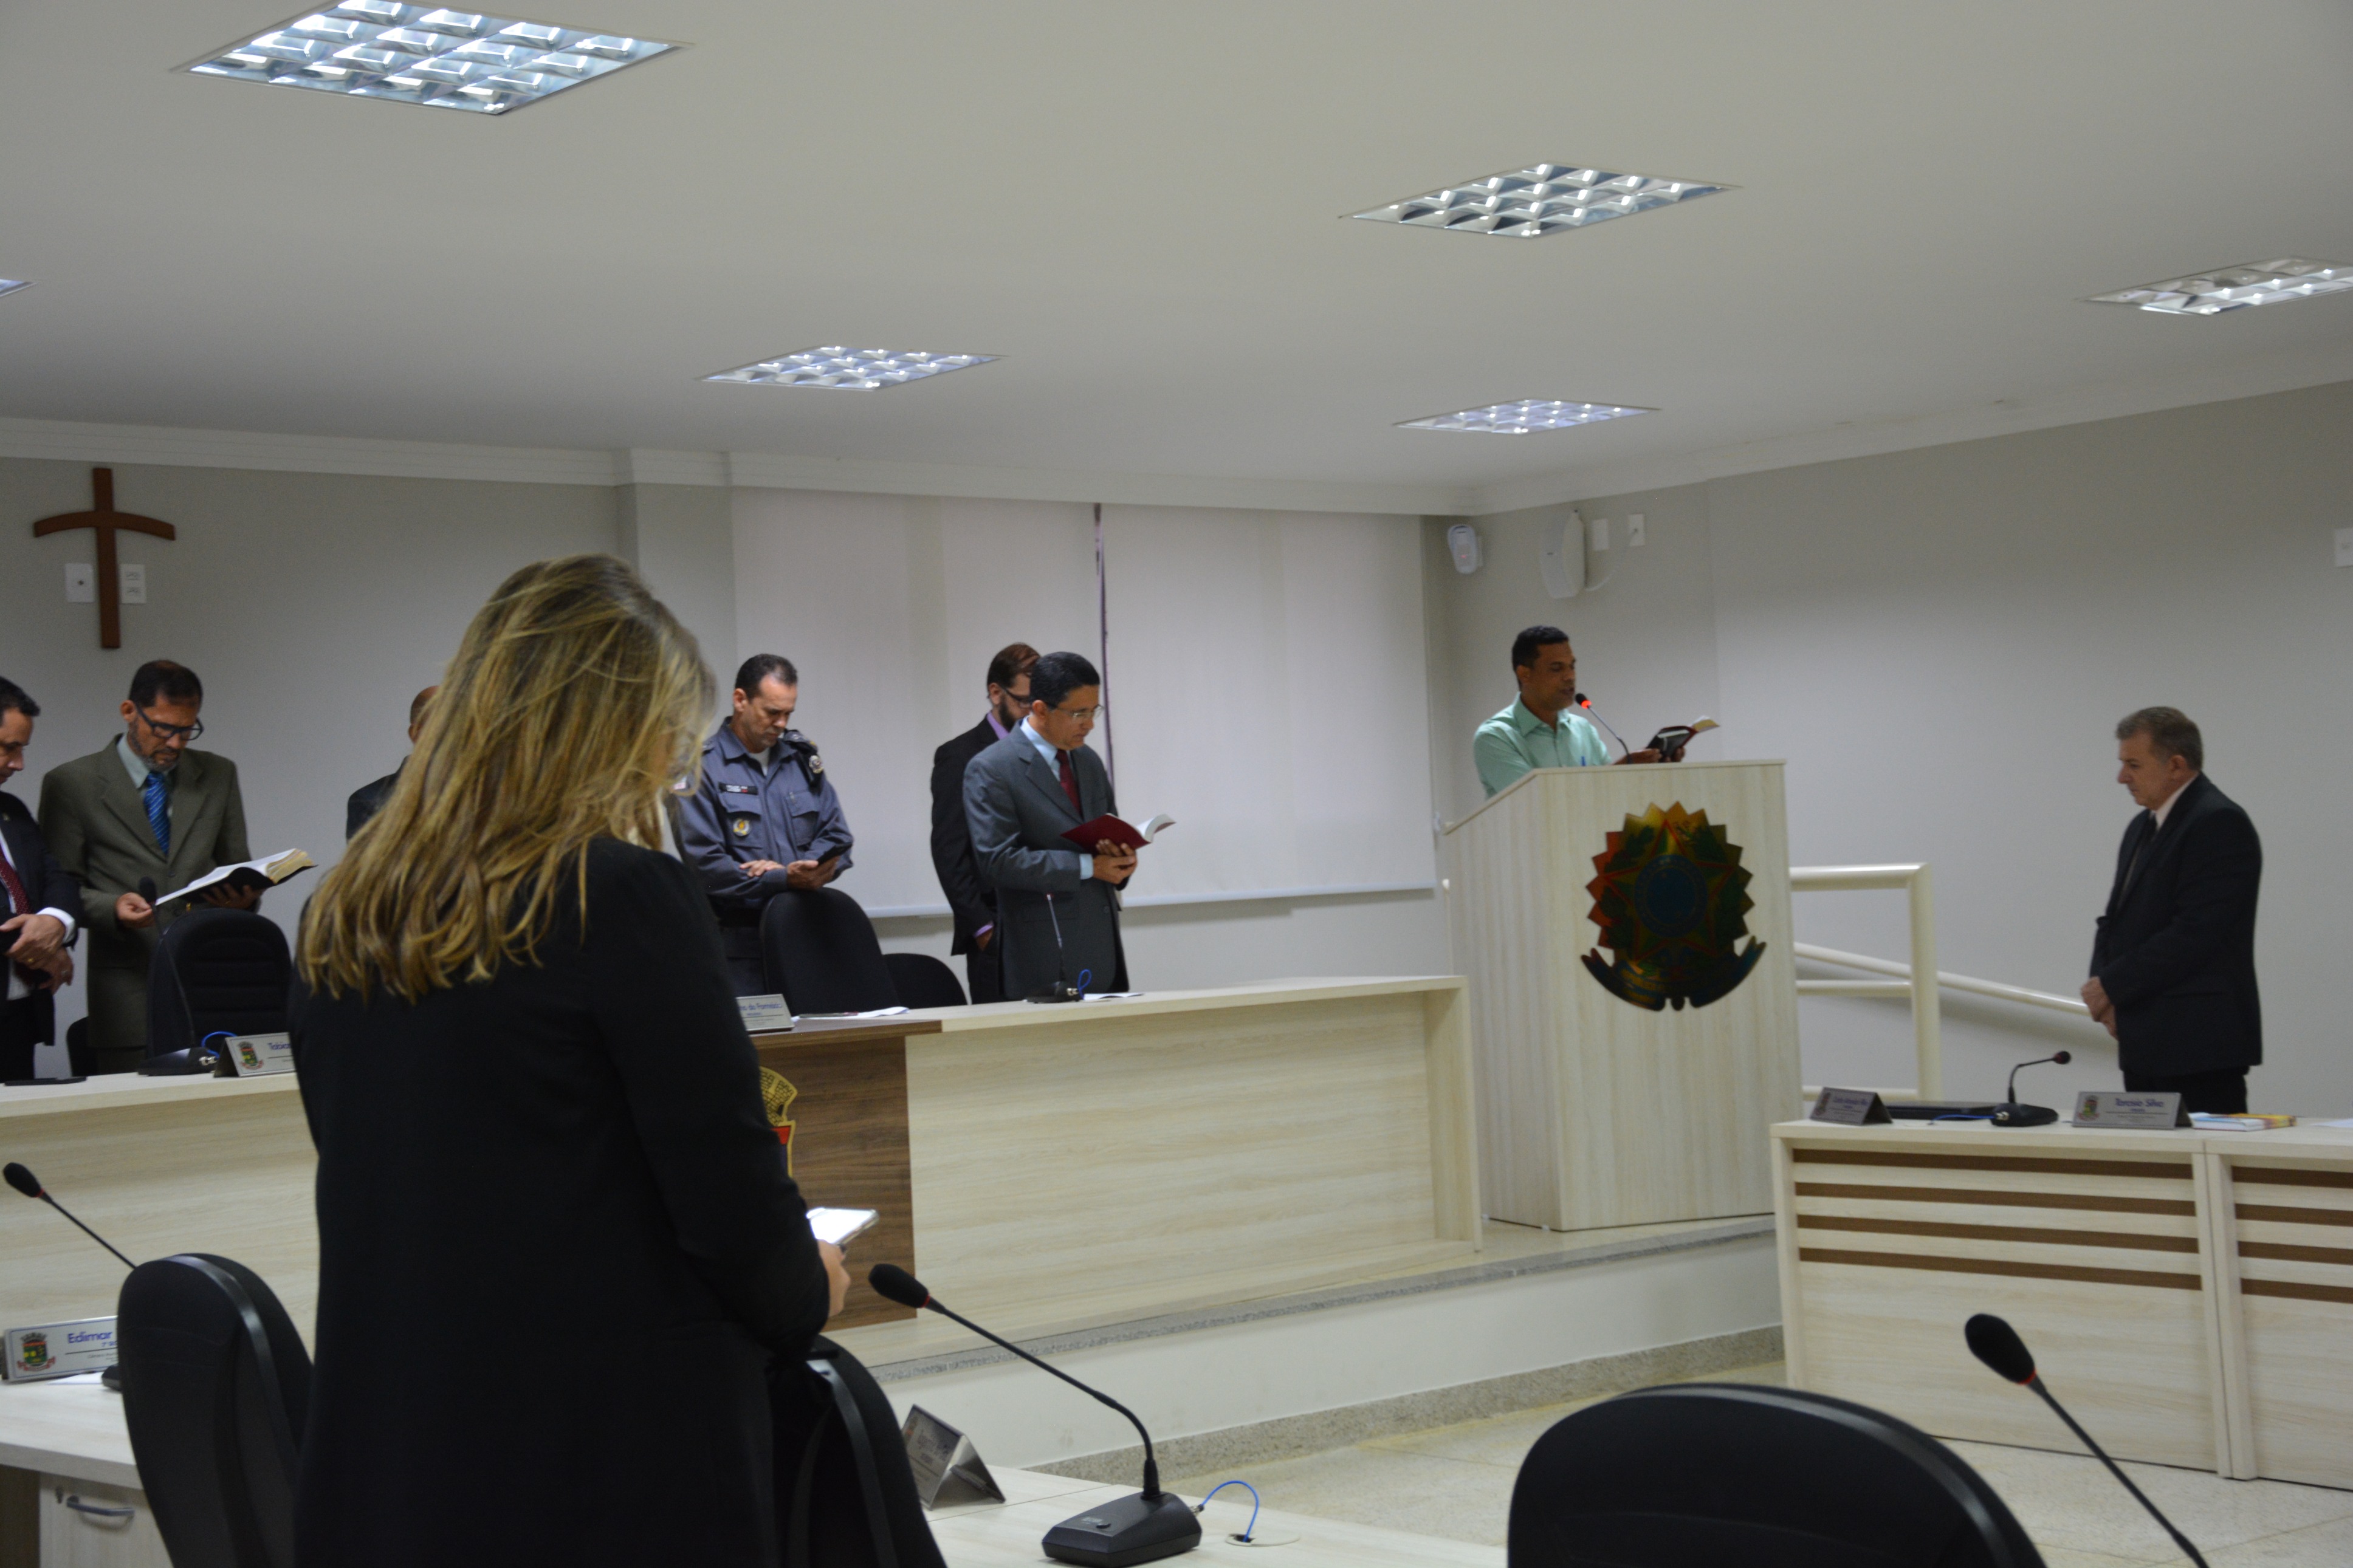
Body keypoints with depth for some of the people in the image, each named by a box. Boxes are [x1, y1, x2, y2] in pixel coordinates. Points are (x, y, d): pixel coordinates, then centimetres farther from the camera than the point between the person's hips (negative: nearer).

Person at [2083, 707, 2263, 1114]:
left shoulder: (2219, 823, -12)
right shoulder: (2143, 827, 18)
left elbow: (2194, 933, -20)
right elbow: (2117, 920, 20)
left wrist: (2113, 986, -14)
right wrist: (2104, 990, 1)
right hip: (2148, 1043, 9)